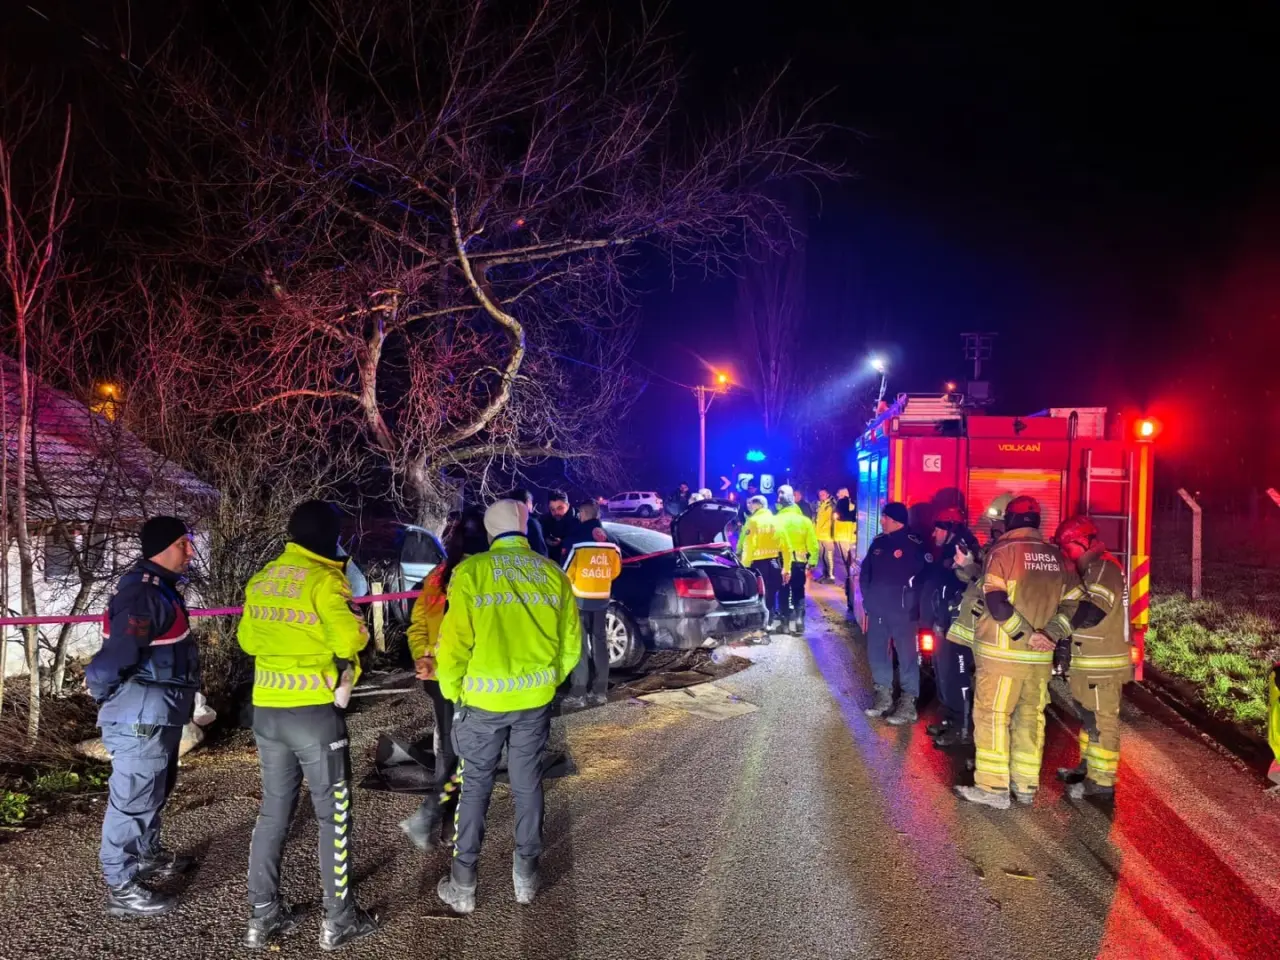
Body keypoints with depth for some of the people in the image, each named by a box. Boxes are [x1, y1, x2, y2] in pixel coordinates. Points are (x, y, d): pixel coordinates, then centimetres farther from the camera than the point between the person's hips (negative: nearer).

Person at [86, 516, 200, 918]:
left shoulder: (160, 589, 11)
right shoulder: (143, 594, -23)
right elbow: (116, 655, -30)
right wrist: (104, 692, -13)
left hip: (158, 714, 11)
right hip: (141, 718, -11)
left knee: (153, 790, 25)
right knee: (132, 798, 0)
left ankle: (147, 856, 42)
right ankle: (122, 888, 11)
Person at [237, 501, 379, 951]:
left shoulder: (260, 580, 8)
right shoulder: (323, 579, -15)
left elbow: (248, 640, 18)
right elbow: (349, 639, -21)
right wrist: (360, 631, 0)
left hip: (266, 710, 7)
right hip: (315, 711, -7)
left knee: (273, 810, 17)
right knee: (333, 814, 6)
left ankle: (263, 916, 23)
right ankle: (339, 918, 15)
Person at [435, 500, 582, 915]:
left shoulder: (471, 571, -11)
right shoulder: (552, 573, 1)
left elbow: (454, 642, -13)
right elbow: (571, 643, 5)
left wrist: (452, 691, 3)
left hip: (483, 699, -3)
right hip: (535, 699, 3)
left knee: (475, 789, 12)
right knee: (528, 786, 17)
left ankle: (463, 885, 20)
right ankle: (526, 876, 27)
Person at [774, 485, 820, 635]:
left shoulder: (776, 519, -9)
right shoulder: (805, 520, -1)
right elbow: (813, 544, -2)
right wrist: (812, 563, 1)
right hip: (799, 562, 2)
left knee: (784, 593, 12)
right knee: (799, 594, 13)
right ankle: (799, 622, 3)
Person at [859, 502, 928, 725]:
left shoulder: (914, 544, -11)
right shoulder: (879, 542, 10)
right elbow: (865, 571, 18)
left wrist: (913, 600, -9)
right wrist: (867, 597, 12)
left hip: (902, 611, -7)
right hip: (877, 610, 7)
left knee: (906, 655, -1)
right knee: (876, 652, 13)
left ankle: (908, 704, 8)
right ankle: (884, 696, 28)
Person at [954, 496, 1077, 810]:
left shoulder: (1003, 550, -9)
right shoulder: (1057, 555, 8)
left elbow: (996, 603, -19)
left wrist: (1025, 634, -14)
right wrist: (1050, 633, -4)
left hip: (1003, 652, -6)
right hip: (1040, 655, 6)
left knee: (992, 716, 0)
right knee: (1031, 717, 12)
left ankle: (993, 788, 1)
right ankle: (1026, 786, 18)